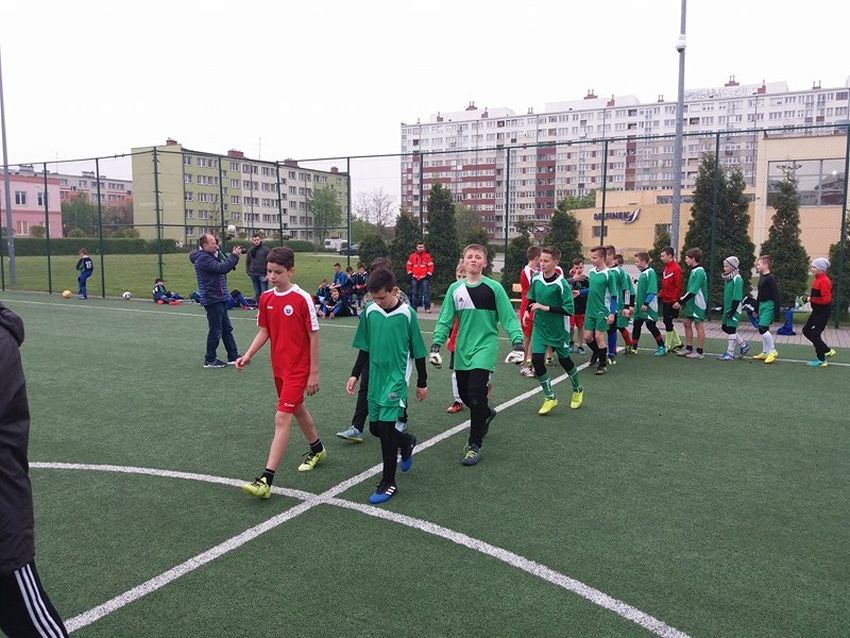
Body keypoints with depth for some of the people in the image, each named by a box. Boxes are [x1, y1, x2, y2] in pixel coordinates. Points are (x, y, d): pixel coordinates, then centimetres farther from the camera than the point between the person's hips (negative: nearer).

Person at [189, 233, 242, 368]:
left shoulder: (209, 256, 15)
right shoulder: (203, 258, -17)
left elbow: (223, 266, 16)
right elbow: (222, 268, -26)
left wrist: (233, 255, 2)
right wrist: (234, 256, -17)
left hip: (219, 299, 11)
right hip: (212, 300, -10)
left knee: (227, 329, 14)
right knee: (216, 331, -2)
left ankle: (233, 357, 21)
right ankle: (210, 360, 9)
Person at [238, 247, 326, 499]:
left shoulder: (302, 299, -16)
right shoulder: (265, 298, 1)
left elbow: (314, 337, -12)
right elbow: (264, 331, 9)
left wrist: (314, 373, -10)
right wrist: (248, 355, -6)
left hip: (298, 368, -7)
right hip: (279, 367, 7)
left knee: (282, 419, -12)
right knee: (297, 409, 23)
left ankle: (266, 480, -11)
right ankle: (317, 449, 47)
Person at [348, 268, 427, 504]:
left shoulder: (407, 314, -11)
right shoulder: (370, 312, 0)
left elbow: (417, 351, -3)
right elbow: (365, 348, 11)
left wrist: (422, 382, 3)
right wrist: (355, 375, 7)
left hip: (397, 379, -5)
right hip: (375, 378, 5)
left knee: (386, 427, -10)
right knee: (375, 427, 11)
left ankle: (388, 483, 5)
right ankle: (407, 441, 42)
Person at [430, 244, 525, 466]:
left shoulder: (494, 288, -5)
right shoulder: (455, 289, 4)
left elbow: (509, 318, -5)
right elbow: (445, 320, 4)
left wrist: (518, 343, -16)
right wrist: (435, 345, -6)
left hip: (485, 346, -4)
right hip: (462, 349, 4)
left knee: (476, 394, -15)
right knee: (464, 394, 13)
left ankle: (475, 445, 1)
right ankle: (487, 414, 46)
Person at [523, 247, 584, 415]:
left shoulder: (562, 284, -19)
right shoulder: (536, 278, -3)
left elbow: (569, 310, -22)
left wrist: (546, 308, -26)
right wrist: (528, 310, 0)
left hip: (558, 330, -4)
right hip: (540, 327, 4)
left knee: (564, 360, 13)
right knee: (536, 360, -10)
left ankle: (578, 390, 43)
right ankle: (550, 397, 8)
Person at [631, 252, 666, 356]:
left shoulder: (650, 272, -14)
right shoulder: (642, 273, 12)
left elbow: (652, 291, -20)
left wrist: (646, 303, -23)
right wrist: (637, 301, 18)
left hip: (649, 306, -8)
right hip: (640, 306, 8)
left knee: (651, 325, -2)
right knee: (636, 325, 8)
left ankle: (662, 347, 12)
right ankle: (633, 347, 16)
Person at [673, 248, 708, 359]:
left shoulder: (699, 272, -18)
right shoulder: (694, 271, 11)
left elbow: (692, 291, -22)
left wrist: (680, 302, -20)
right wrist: (682, 298, 9)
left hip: (698, 303, -9)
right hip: (691, 303, 9)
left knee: (699, 326, -2)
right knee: (687, 323, 13)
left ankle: (699, 352, 5)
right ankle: (689, 349, 21)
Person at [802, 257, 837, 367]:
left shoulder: (824, 281, -20)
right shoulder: (817, 279, 9)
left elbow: (826, 299, -25)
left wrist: (811, 299, -23)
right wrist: (808, 298, 4)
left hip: (823, 313, -10)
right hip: (817, 311, 10)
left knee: (815, 334, -2)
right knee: (806, 330, 15)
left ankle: (821, 360, 11)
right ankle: (827, 350, 24)